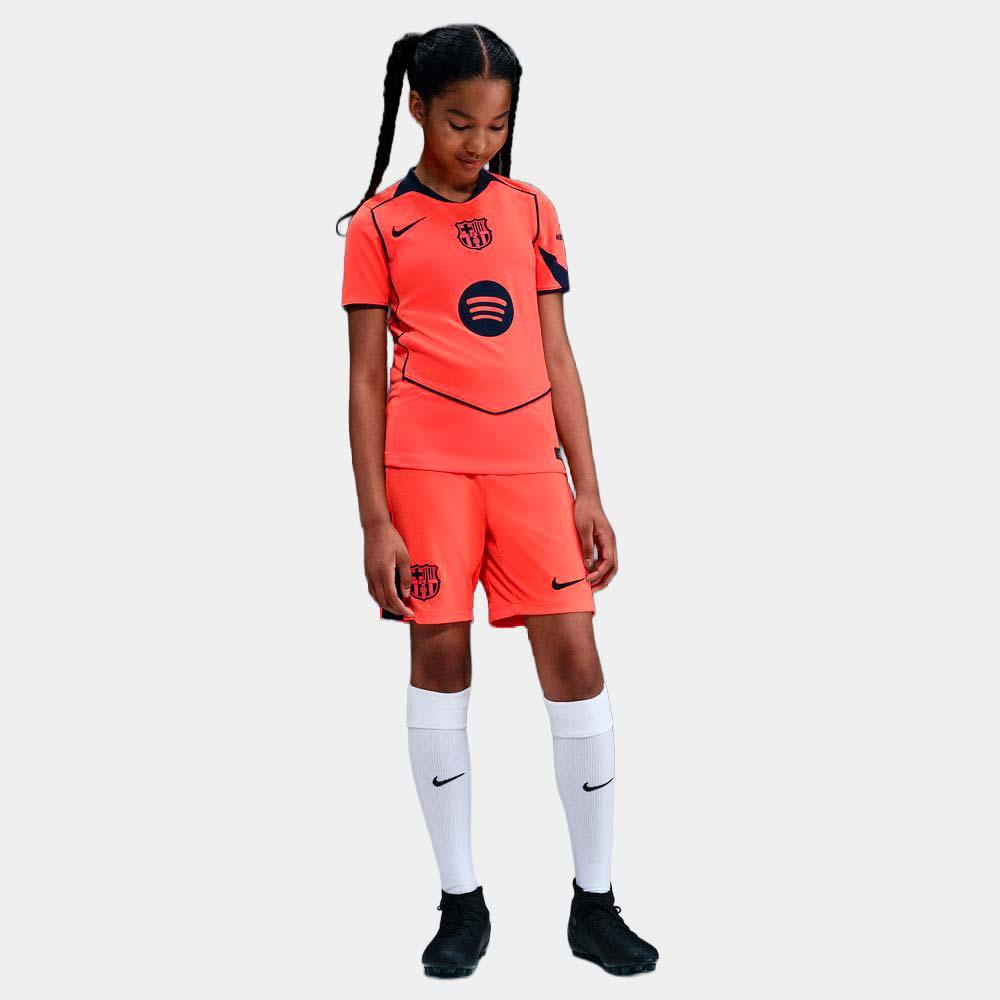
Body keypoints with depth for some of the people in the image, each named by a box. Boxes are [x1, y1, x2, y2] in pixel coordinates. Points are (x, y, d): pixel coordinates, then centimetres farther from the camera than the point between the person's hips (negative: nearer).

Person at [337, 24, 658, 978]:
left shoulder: (531, 210, 11)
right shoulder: (379, 224, 3)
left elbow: (557, 358, 11)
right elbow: (366, 377, 1)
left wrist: (589, 493, 6)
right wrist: (374, 521, -4)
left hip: (530, 462, 2)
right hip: (427, 464, -2)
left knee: (575, 657, -2)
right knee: (439, 658, 3)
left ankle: (594, 904, 13)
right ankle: (460, 901, 18)